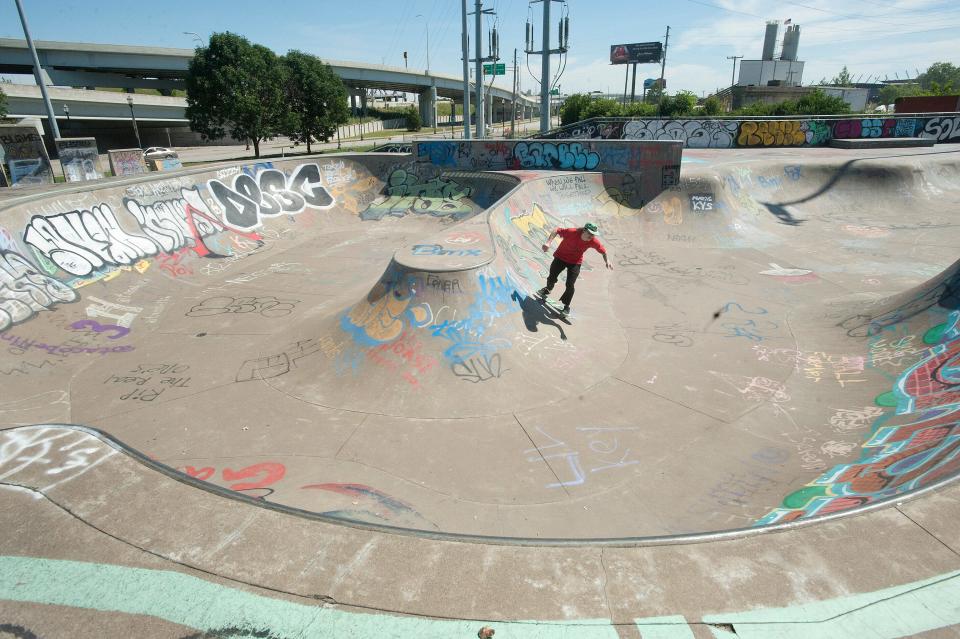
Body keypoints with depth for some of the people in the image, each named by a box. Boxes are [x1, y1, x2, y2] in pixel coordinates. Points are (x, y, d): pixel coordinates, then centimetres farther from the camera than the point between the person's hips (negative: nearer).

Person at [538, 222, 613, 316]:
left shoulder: (593, 241, -23)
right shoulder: (572, 232, -31)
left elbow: (603, 251, -8)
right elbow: (556, 230, -23)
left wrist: (607, 260, -23)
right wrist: (548, 243, -33)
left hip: (575, 262, 0)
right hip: (561, 257, 0)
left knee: (570, 285, -9)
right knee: (552, 278, 13)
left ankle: (566, 306, 14)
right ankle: (547, 289, 51)